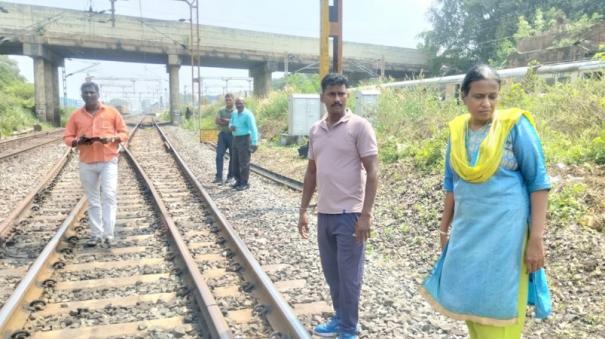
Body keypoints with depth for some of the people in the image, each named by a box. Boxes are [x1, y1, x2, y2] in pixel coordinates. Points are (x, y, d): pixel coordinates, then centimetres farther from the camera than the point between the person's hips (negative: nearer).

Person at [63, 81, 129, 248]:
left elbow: (124, 133, 5)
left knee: (109, 196, -11)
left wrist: (111, 138, -15)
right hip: (86, 164, 2)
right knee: (93, 201, 8)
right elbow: (67, 138, 7)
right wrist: (78, 142, -15)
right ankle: (96, 234, 15)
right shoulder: (76, 115, 5)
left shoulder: (112, 112, 1)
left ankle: (108, 234, -7)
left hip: (108, 161, -2)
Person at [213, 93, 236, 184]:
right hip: (223, 135, 2)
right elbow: (217, 121, -2)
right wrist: (230, 123, -13)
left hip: (233, 135, -2)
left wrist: (224, 121, -11)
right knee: (219, 155, -7)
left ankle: (230, 176, 16)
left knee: (233, 156, 5)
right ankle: (219, 177, -8)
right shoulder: (221, 110, 9)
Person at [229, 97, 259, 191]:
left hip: (245, 140, -8)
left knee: (244, 163, -5)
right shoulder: (234, 114, 11)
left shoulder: (248, 114, -14)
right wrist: (231, 127, -1)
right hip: (236, 140, 8)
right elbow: (231, 123, 25)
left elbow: (253, 129, -19)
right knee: (236, 162, 11)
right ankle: (238, 181, 21)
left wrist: (254, 143, -25)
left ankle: (244, 183, 2)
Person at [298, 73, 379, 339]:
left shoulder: (360, 126, -9)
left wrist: (365, 214, -17)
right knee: (331, 273, 17)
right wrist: (303, 211, 13)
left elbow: (372, 172, -12)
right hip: (324, 214, 6)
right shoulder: (316, 130, 9)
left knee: (349, 275, 4)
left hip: (350, 214, -6)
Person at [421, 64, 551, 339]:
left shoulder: (515, 125, -8)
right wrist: (444, 229, 15)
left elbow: (538, 182, -8)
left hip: (505, 232, -4)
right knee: (470, 302, 13)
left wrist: (536, 238, -13)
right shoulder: (457, 130, 4)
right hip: (467, 232, 5)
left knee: (498, 306, 3)